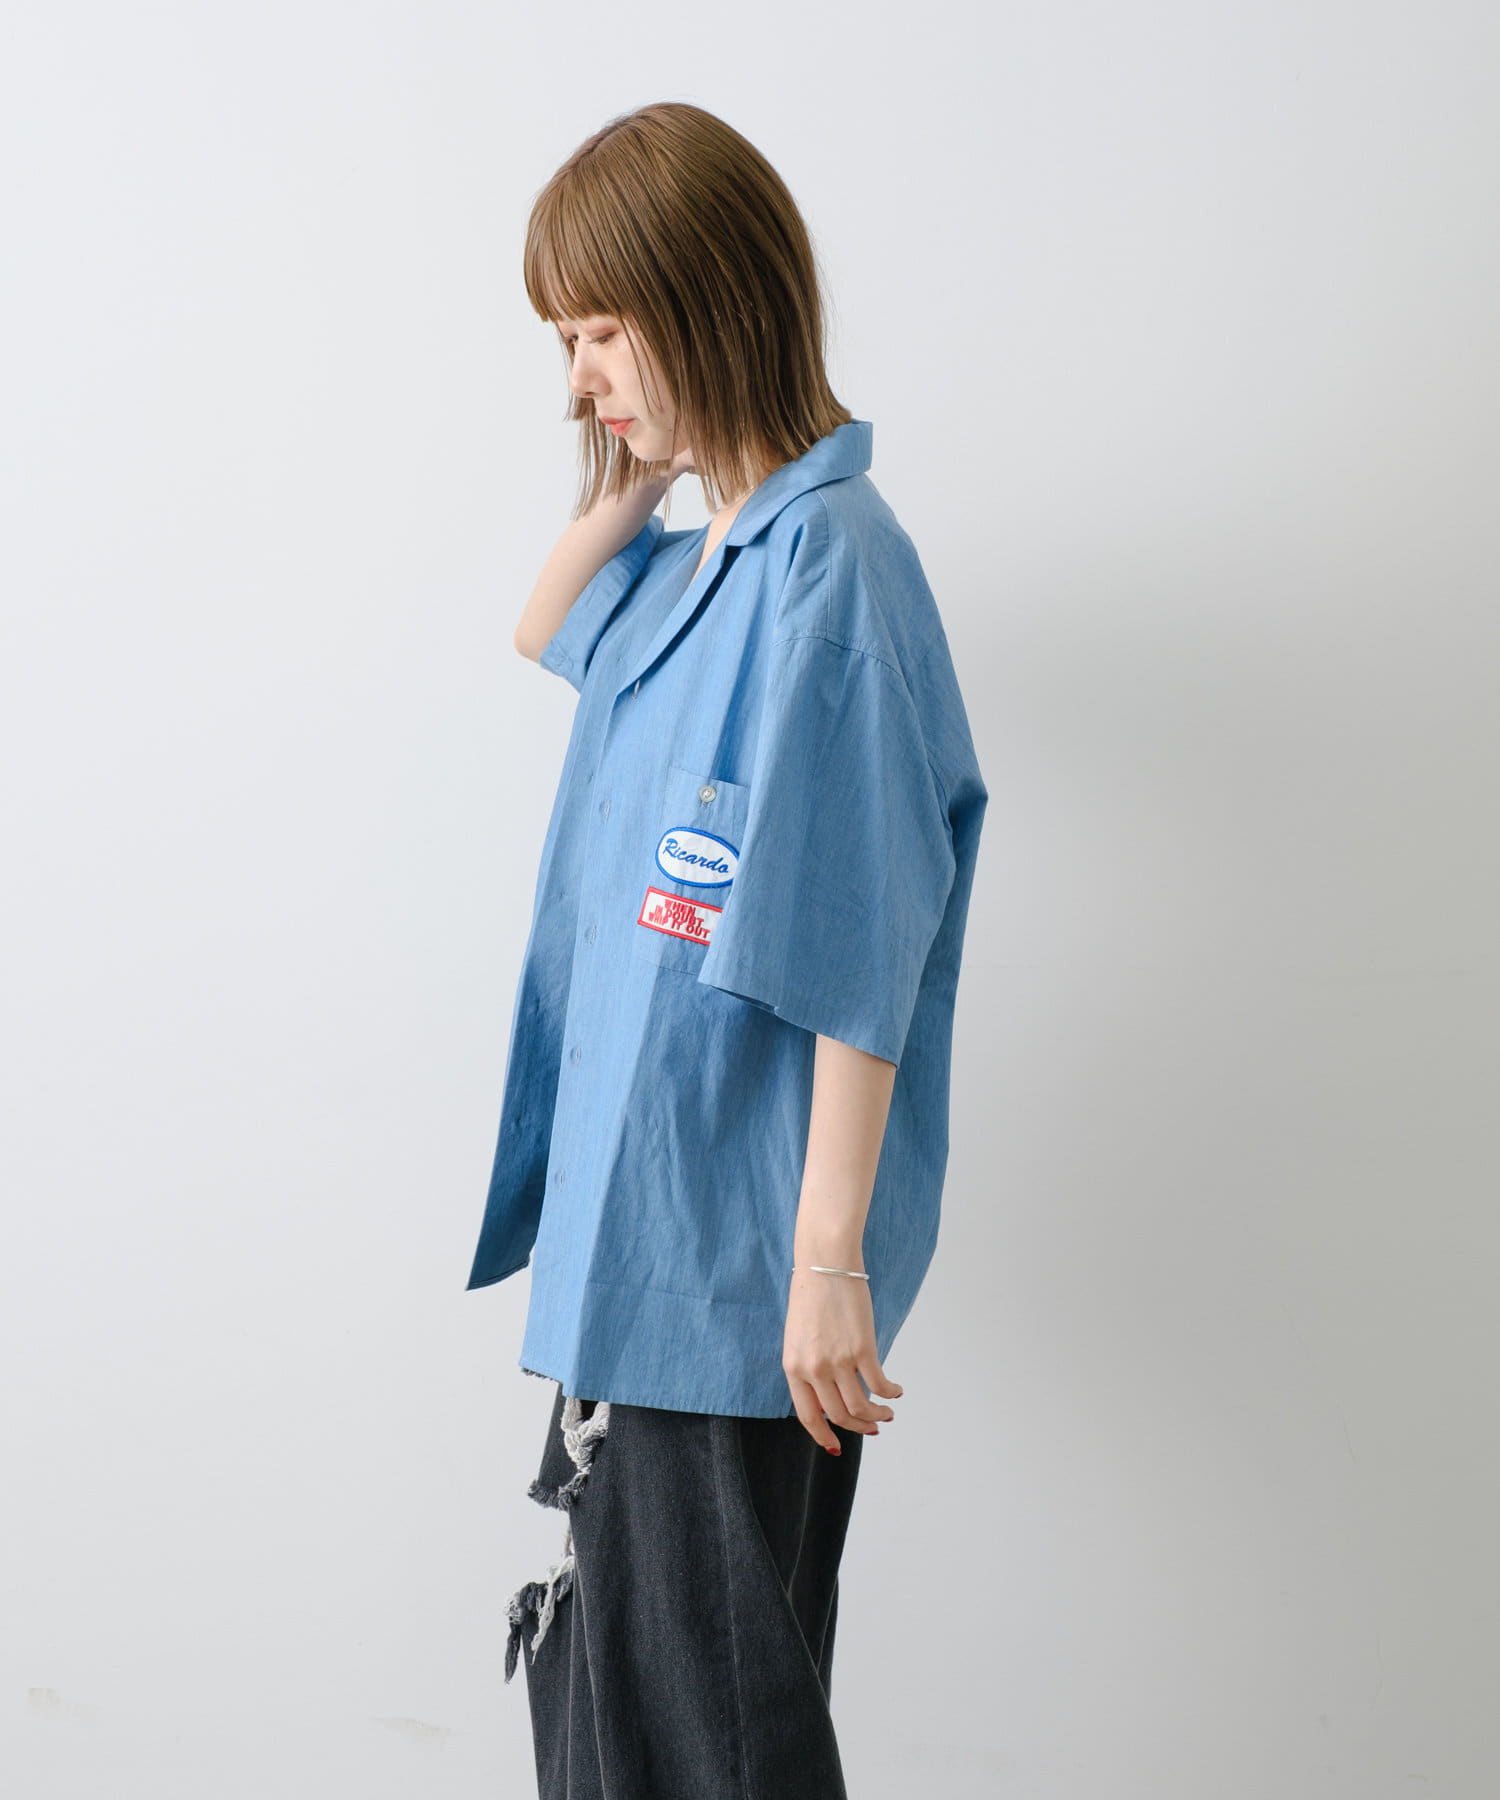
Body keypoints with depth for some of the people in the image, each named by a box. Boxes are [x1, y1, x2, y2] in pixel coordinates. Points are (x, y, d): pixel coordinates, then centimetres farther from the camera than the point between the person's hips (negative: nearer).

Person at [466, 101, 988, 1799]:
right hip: (640, 1227, 9)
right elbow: (544, 632, 29)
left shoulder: (828, 564, -19)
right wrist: (624, 493, 10)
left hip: (734, 1259, -9)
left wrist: (831, 1261, -22)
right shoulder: (701, 561, 9)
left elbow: (859, 959, -22)